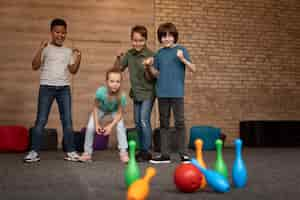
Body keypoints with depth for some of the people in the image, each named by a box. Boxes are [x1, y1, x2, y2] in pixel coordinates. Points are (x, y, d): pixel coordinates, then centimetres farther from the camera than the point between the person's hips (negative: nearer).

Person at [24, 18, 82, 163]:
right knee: (41, 120, -4)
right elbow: (35, 66, -7)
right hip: (46, 87, -3)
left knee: (67, 120, 1)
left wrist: (78, 57, -6)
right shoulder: (45, 48, 2)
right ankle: (34, 152, 1)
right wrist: (40, 49, -17)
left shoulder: (68, 51, 13)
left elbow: (73, 70, 8)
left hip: (64, 88, 3)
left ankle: (70, 152, 6)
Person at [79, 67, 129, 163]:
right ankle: (87, 153, 9)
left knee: (120, 126, -21)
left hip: (114, 111, 0)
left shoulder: (122, 96, -38)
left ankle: (123, 152, -6)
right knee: (90, 127, -10)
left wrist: (111, 126, -32)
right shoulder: (100, 91, -40)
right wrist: (97, 124, -25)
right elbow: (96, 107, -22)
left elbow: (119, 113, -24)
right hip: (101, 109, 1)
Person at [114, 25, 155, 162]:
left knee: (144, 120, -15)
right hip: (136, 93, 6)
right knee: (137, 122, 11)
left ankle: (147, 151, -5)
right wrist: (118, 58, -13)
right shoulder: (129, 54, 0)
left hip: (148, 92, -6)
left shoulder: (150, 55, -16)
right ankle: (142, 150, 23)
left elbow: (151, 78, -16)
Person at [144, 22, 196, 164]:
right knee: (164, 123, 8)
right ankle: (165, 155, 14)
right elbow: (156, 74, 15)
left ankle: (183, 154, 7)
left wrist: (183, 59, -22)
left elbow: (193, 69, -7)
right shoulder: (159, 54, 10)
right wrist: (149, 66, -4)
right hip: (162, 93, 4)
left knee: (179, 122, -2)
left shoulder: (181, 50, -1)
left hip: (177, 93, -4)